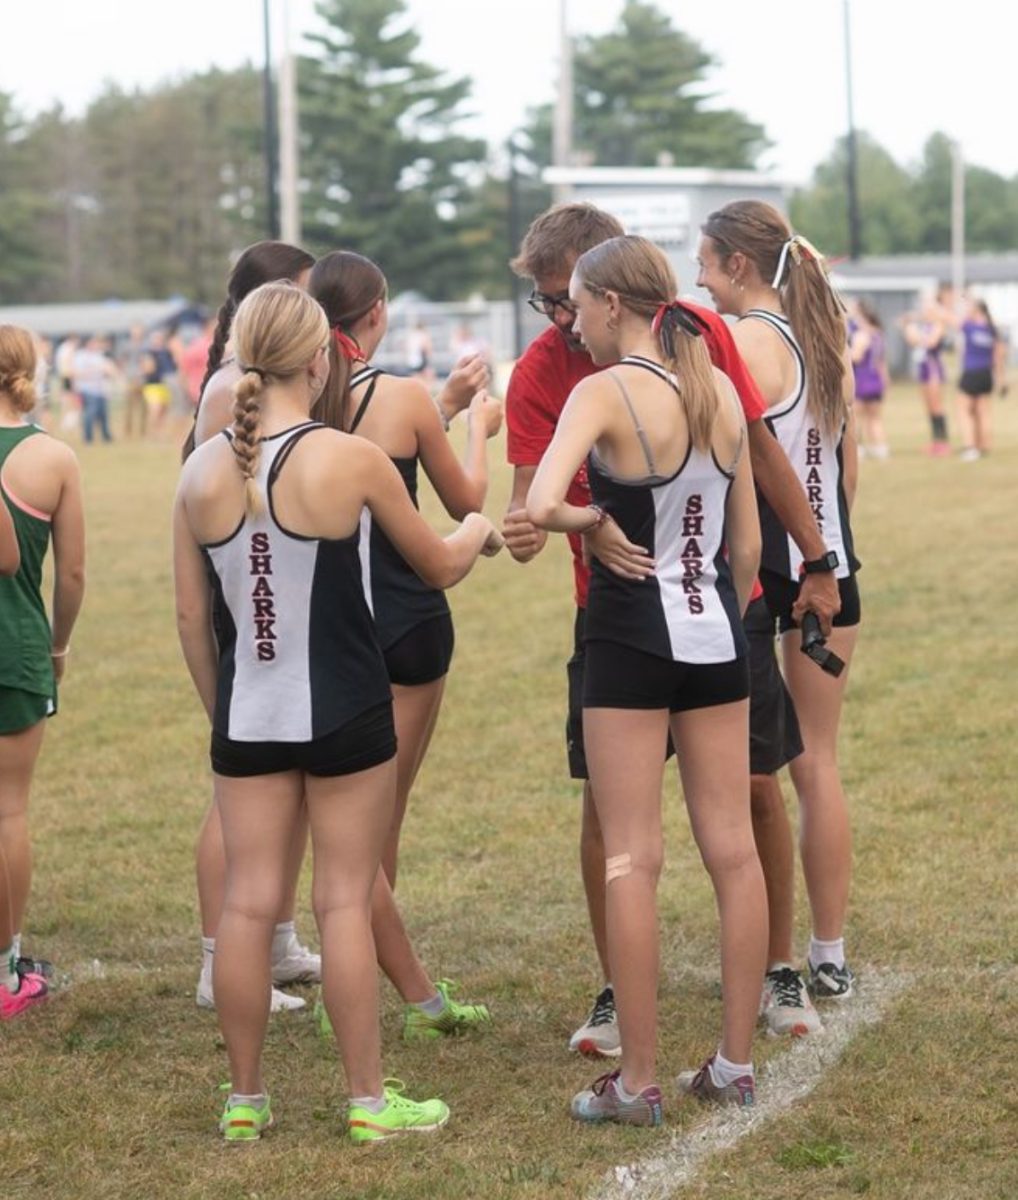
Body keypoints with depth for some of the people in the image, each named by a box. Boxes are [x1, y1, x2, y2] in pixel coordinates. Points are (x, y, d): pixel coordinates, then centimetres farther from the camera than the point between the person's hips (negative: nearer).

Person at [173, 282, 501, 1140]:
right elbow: (440, 568, 2)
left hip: (247, 718, 3)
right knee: (345, 900, 4)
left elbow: (192, 617, 3)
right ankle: (369, 1101, 12)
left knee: (249, 901, 8)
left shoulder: (202, 472, -2)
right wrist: (479, 530, 24)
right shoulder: (350, 459, -12)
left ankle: (245, 1100, 17)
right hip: (342, 715, -3)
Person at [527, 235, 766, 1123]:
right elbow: (748, 540, 10)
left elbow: (541, 506, -29)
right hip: (717, 634, 6)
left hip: (632, 634, -6)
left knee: (633, 859, 0)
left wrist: (584, 520, -8)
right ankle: (735, 1065, 17)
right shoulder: (721, 390, 5)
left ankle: (637, 1083, 4)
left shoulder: (604, 392, -13)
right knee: (733, 848, 9)